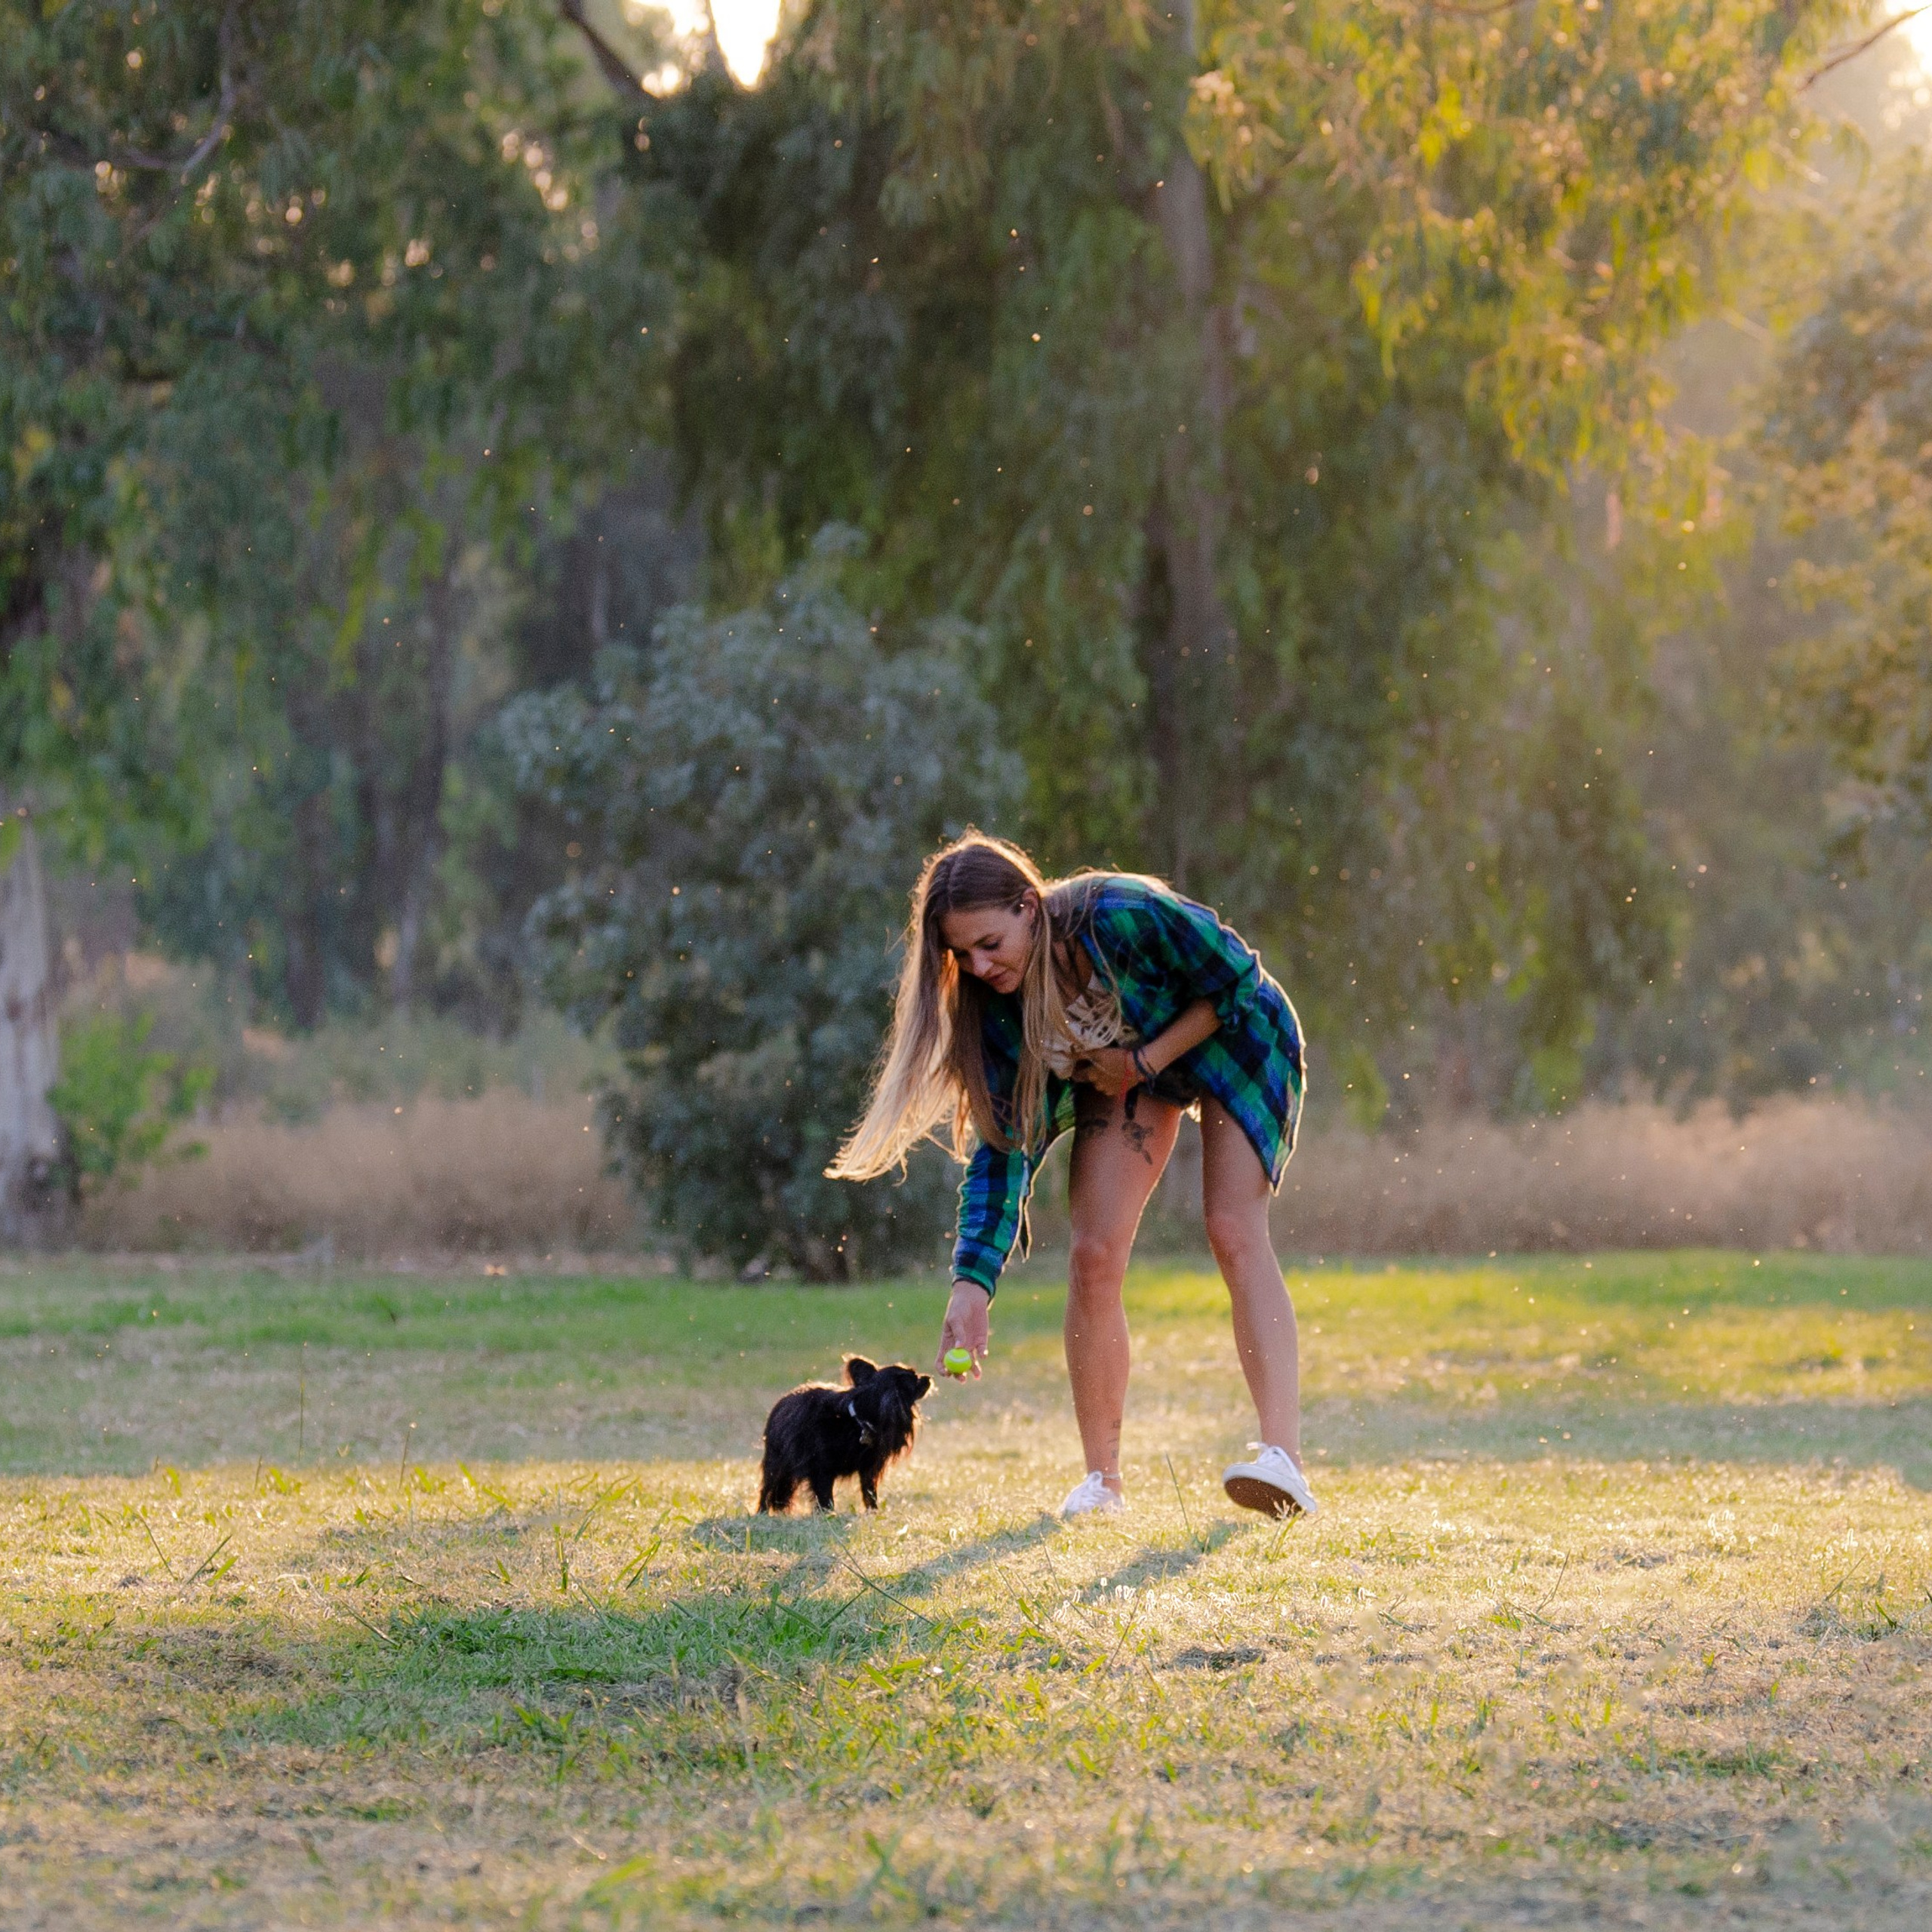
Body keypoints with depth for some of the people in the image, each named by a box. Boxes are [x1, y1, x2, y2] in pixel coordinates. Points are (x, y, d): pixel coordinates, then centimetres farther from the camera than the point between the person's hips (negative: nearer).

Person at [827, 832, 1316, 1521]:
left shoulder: (1124, 916, -38)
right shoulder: (995, 1005, -22)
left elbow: (1239, 980, -23)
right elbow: (1003, 1148, -21)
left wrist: (1146, 1061, -23)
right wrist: (972, 1285, -30)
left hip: (1233, 1036, -4)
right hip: (1125, 1066, 4)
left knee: (1235, 1232, -21)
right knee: (1094, 1254, -9)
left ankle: (1282, 1458, -31)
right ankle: (1102, 1483, 0)